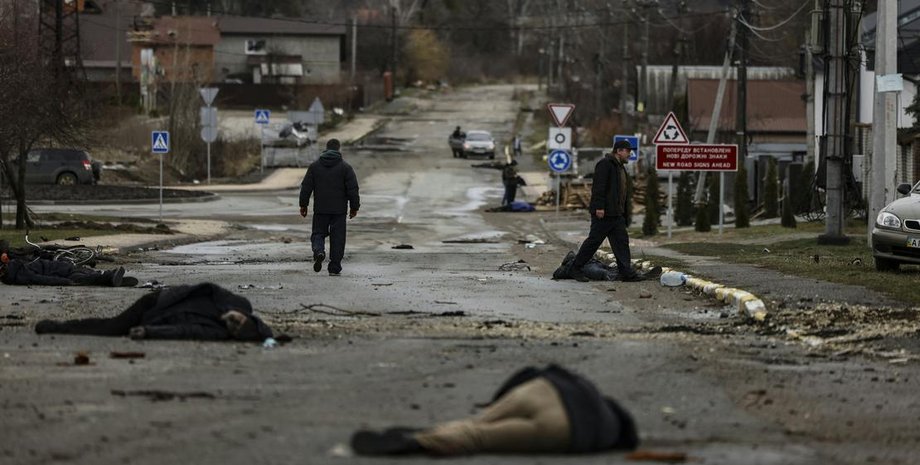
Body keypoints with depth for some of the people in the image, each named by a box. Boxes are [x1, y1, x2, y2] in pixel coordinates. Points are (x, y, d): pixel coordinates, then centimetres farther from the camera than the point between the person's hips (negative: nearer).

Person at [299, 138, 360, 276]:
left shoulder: (314, 166, 3)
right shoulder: (345, 167, -2)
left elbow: (306, 187, 3)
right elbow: (353, 189, -4)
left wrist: (303, 205, 11)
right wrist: (354, 207, 5)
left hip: (320, 209, 1)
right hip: (339, 210, -1)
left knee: (318, 233, 11)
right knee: (337, 238, 5)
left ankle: (319, 251, -20)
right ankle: (334, 268, 4)